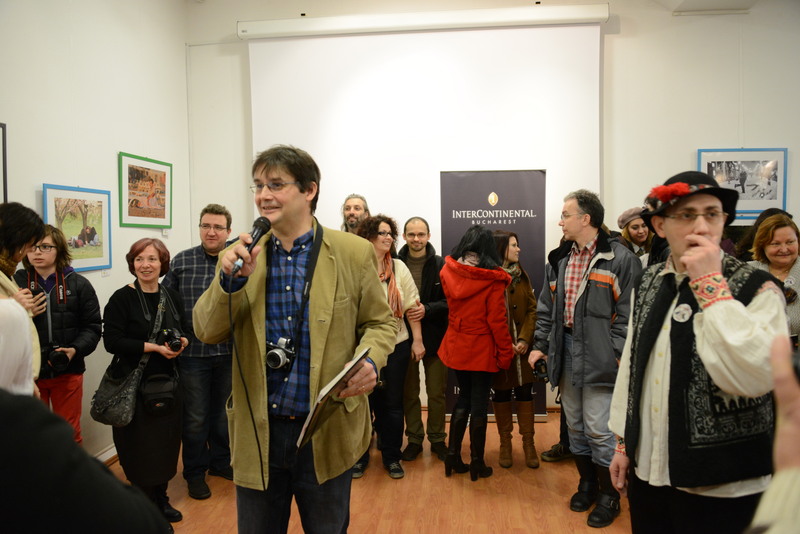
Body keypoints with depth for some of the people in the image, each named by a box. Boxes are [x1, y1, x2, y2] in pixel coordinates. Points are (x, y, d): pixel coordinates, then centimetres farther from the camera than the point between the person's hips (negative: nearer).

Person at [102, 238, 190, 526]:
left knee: (166, 441, 10)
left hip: (166, 381, 5)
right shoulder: (122, 298, -9)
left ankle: (161, 497, 30)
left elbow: (185, 330, 15)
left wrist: (181, 342, -8)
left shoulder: (172, 297, 7)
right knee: (140, 445, 2)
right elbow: (112, 341, -16)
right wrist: (155, 347, -21)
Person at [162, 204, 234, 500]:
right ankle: (195, 472, 29)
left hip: (229, 352, 1)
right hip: (193, 352, -1)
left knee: (223, 411, 18)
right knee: (195, 417, 11)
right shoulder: (181, 261, -2)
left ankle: (220, 461, 38)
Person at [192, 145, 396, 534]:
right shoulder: (239, 256, 0)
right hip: (256, 432, 2)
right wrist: (230, 280, -19)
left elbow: (380, 322, 1)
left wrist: (369, 360, -20)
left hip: (326, 433, -2)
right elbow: (206, 332, -2)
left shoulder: (354, 253, -7)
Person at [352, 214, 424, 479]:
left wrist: (417, 339, 0)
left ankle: (392, 457, 27)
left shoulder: (399, 267, 3)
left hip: (396, 345, 2)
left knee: (392, 404, 11)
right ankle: (360, 456, 28)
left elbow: (412, 305, 3)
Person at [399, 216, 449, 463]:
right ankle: (414, 438, 28)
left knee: (437, 392, 10)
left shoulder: (441, 265, -4)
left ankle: (437, 438, 28)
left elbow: (450, 301, -5)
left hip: (434, 338, -1)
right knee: (409, 392, 12)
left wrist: (427, 309, -19)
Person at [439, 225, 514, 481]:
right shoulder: (493, 278, -16)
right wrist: (506, 353, -5)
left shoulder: (448, 271, -5)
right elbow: (497, 320, -14)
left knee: (463, 398, 19)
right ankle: (477, 463, 18)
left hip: (455, 346, 4)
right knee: (479, 404, 8)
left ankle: (452, 456, 23)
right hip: (482, 349, -4)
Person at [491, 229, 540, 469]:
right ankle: (505, 443, 21)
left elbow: (532, 309, 3)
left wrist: (525, 339, -11)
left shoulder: (521, 276, 8)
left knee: (525, 392, 5)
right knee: (501, 393, 8)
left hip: (522, 346, 3)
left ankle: (528, 443, 17)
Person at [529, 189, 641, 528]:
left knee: (599, 430, -1)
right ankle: (587, 484, 35)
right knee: (575, 426, 16)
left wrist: (615, 353, -16)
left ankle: (608, 496, 20)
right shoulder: (558, 259, 11)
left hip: (598, 356, -6)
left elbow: (628, 312, -11)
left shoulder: (619, 258, -8)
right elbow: (546, 307, 14)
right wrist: (540, 344, 7)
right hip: (565, 351, 6)